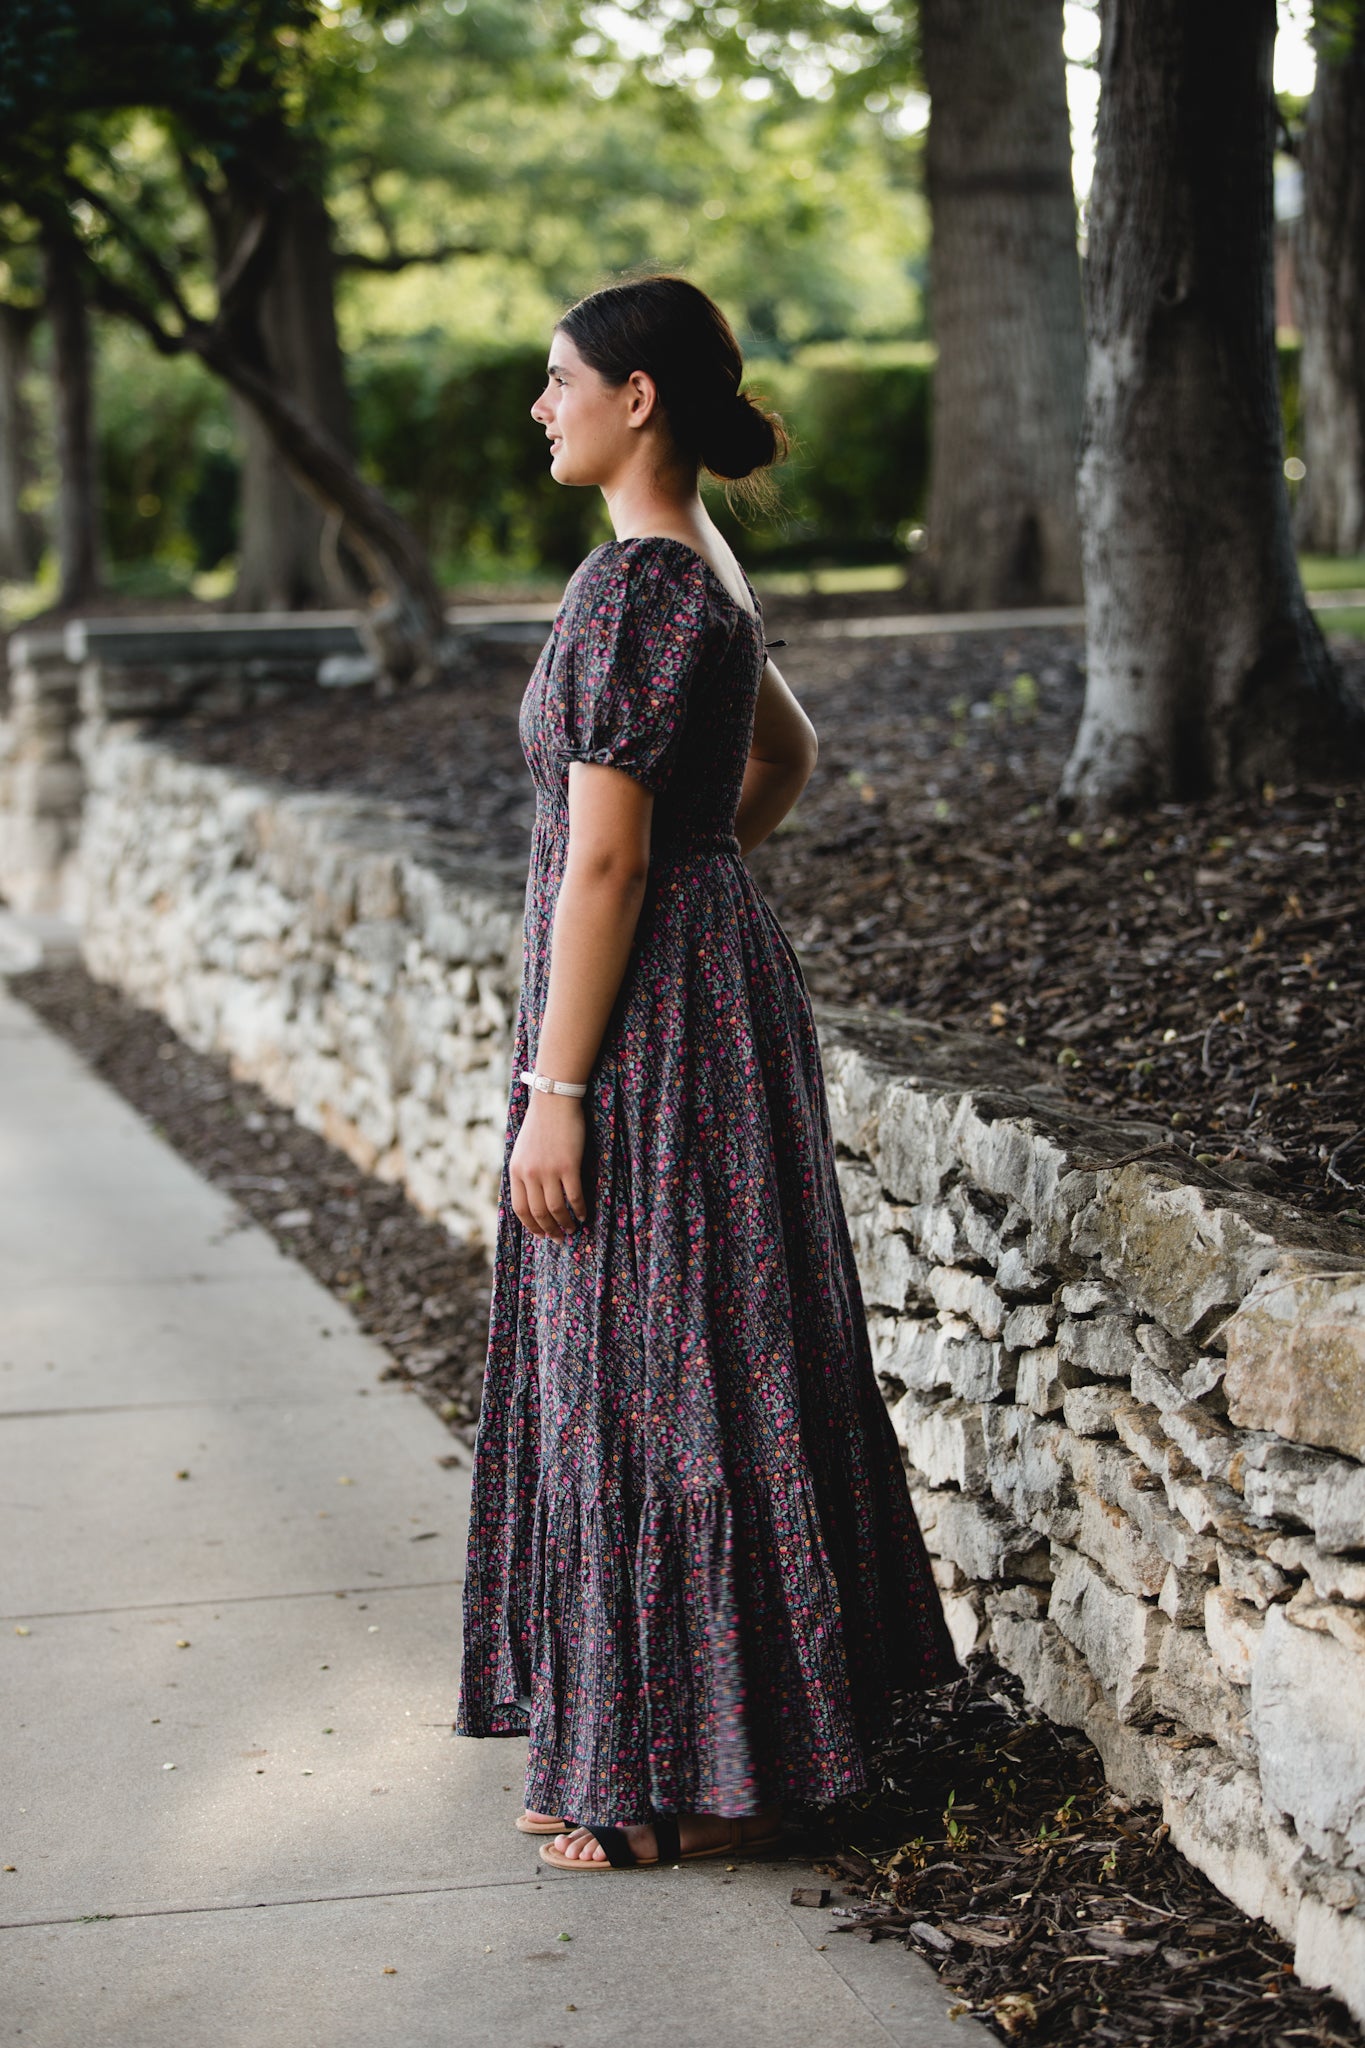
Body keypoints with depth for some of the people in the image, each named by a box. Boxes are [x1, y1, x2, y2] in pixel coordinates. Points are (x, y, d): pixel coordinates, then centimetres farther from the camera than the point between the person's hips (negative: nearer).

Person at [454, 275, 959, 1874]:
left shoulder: (637, 584, -19)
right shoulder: (700, 567, 11)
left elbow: (604, 859, -21)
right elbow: (786, 753, 27)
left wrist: (552, 1094, -18)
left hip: (651, 1025, -10)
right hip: (707, 982, 10)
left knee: (653, 1383, -1)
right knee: (641, 1380, 16)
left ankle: (691, 1782, 10)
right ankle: (637, 1760, 27)